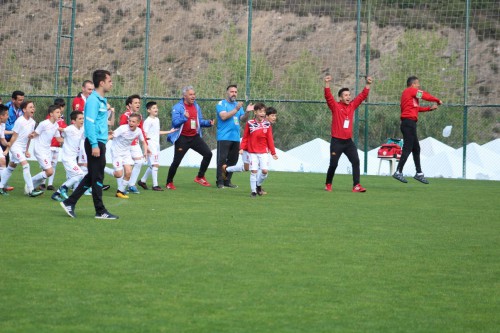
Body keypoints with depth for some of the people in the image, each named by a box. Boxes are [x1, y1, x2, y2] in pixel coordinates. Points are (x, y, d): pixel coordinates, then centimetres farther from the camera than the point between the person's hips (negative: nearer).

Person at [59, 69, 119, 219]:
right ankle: (100, 211, 4)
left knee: (92, 177, 13)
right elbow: (89, 123, -19)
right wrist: (94, 145, -23)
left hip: (99, 143, 10)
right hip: (95, 142, -10)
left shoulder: (102, 100, 15)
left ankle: (69, 203, 17)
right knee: (97, 177, -2)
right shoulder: (93, 100, -14)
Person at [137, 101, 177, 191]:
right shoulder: (148, 121, -12)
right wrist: (146, 146, -24)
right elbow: (144, 134, -15)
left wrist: (169, 132, 33)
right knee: (155, 164, -13)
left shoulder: (157, 120, 15)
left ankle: (142, 181, 26)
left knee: (152, 165, 13)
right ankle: (155, 185, -10)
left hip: (157, 145, 9)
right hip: (151, 145, -9)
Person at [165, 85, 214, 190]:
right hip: (182, 138, -6)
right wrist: (184, 118, -35)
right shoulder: (178, 107, -10)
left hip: (195, 137, 6)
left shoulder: (196, 106, 10)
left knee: (208, 154, -6)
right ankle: (169, 183, 16)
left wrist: (208, 123, -1)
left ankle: (200, 177, 7)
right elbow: (175, 123, -18)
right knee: (177, 161, -2)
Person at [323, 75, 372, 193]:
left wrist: (368, 84, 0)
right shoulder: (335, 106, -4)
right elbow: (328, 96, -17)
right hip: (337, 141, -4)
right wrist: (327, 84, -30)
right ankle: (328, 185, 19)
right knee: (333, 164, -1)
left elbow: (362, 96, 10)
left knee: (356, 161, -9)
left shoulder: (352, 106, 8)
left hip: (348, 141, 4)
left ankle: (356, 185, -11)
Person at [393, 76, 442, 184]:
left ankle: (419, 173, 18)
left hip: (409, 123, 10)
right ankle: (398, 172, -15)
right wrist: (438, 100, 12)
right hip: (409, 122, -10)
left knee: (416, 149, 13)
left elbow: (417, 108, 24)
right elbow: (426, 96, -3)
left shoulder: (407, 93, 22)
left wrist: (430, 108, 21)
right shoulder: (411, 91, -4)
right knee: (407, 148, -12)